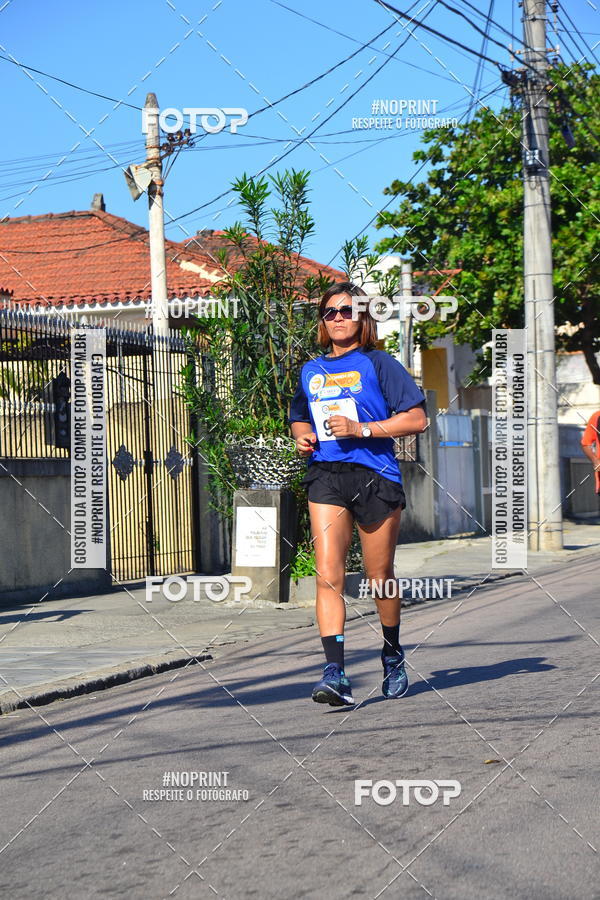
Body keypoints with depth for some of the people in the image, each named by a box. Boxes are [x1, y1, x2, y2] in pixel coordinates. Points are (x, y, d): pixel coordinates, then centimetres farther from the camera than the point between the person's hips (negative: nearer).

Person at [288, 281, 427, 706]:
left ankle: (393, 653, 33)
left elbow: (417, 418, -4)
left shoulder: (378, 364, 1)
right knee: (328, 575, -13)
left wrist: (361, 429, -13)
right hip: (325, 477, 3)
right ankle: (335, 672, -18)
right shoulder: (310, 371, 16)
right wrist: (304, 437, 8)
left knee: (380, 577, 8)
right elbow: (299, 418, 32)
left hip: (375, 475, -3)